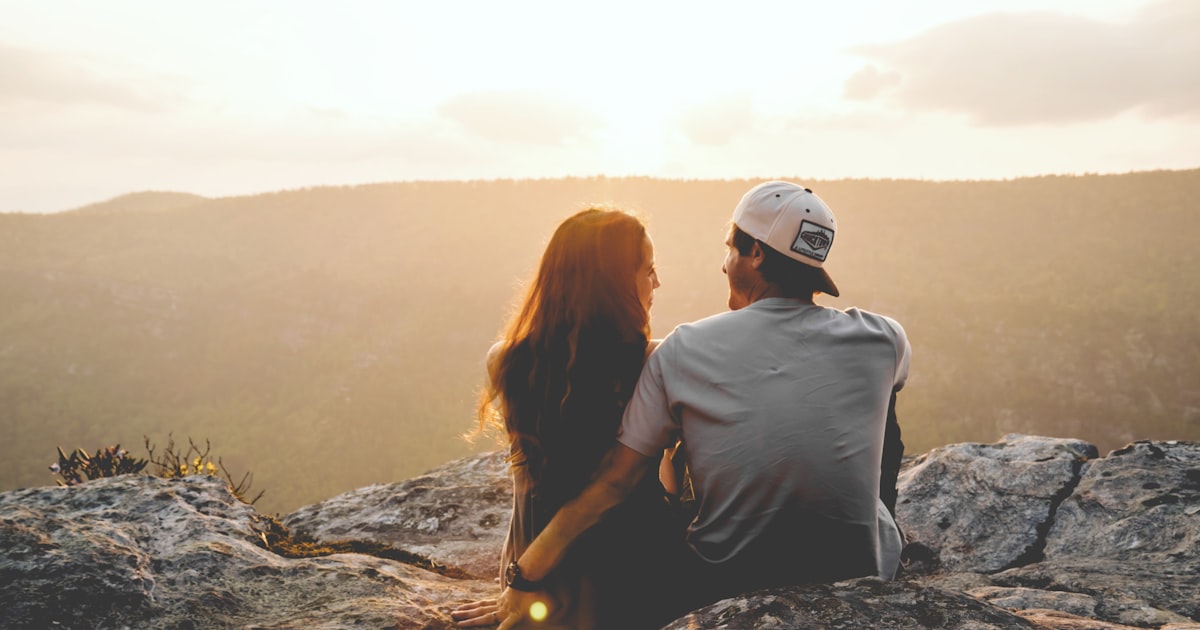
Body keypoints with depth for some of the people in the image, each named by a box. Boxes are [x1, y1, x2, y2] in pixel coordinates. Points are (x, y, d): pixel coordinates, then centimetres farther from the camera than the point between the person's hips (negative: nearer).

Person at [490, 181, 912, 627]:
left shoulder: (683, 351, -11)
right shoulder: (882, 341, -9)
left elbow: (612, 482, -10)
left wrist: (526, 575, -1)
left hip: (724, 591, 0)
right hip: (859, 577, 1)